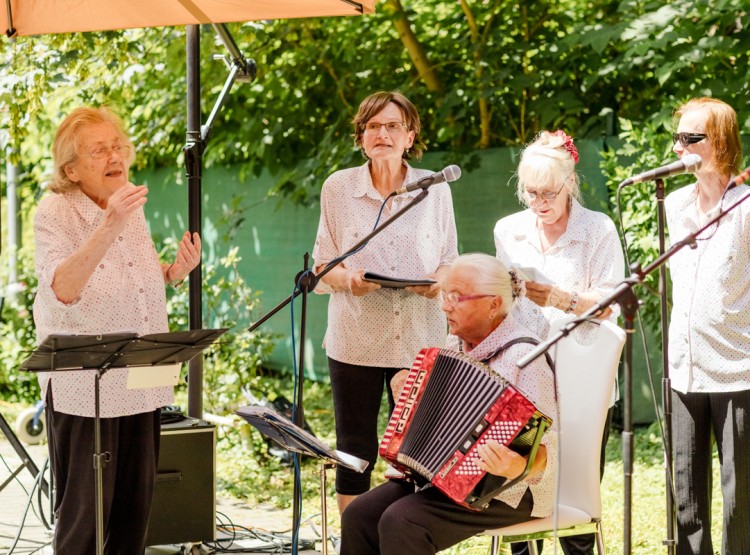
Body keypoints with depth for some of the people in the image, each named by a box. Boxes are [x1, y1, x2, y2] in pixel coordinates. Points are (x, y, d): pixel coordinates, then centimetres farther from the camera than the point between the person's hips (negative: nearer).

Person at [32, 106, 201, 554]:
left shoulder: (131, 205, 10)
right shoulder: (56, 212, -12)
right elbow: (62, 289, -29)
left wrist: (176, 271, 2)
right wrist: (109, 227, -38)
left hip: (140, 379, 7)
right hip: (83, 387, -7)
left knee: (136, 504, 12)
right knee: (85, 512, -1)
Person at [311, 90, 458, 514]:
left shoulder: (435, 189, 5)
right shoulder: (339, 187, 2)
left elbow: (450, 262, 10)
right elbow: (322, 265, 5)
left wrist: (440, 281, -12)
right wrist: (346, 278, -17)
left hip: (420, 338, 1)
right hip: (356, 338, -1)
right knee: (355, 451, 4)